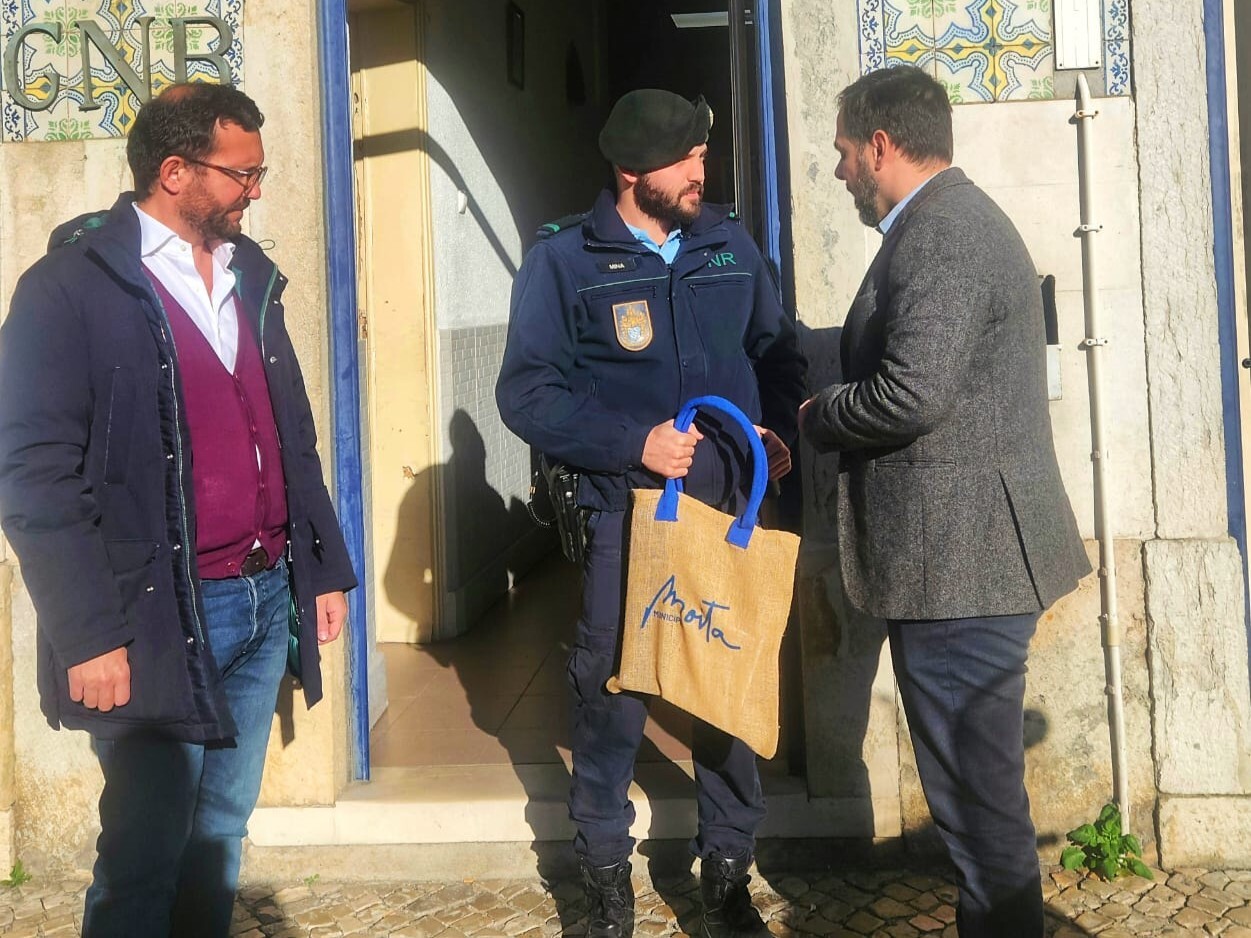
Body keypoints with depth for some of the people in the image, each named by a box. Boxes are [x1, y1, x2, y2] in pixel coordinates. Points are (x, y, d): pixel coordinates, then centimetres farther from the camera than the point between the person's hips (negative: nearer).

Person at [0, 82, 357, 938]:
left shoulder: (249, 277, 13)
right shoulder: (73, 285, -8)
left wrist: (325, 570, 14)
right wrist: (90, 635, -16)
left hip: (266, 603, 6)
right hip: (162, 618, -6)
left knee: (221, 828, 16)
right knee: (146, 853, 3)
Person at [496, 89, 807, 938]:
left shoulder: (730, 245, 9)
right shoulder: (565, 260, -1)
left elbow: (777, 349, 18)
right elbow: (527, 391, -5)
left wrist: (779, 428, 0)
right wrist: (633, 442, -14)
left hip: (730, 503, 3)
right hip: (622, 511, -3)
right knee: (612, 689, 5)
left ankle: (728, 869, 28)